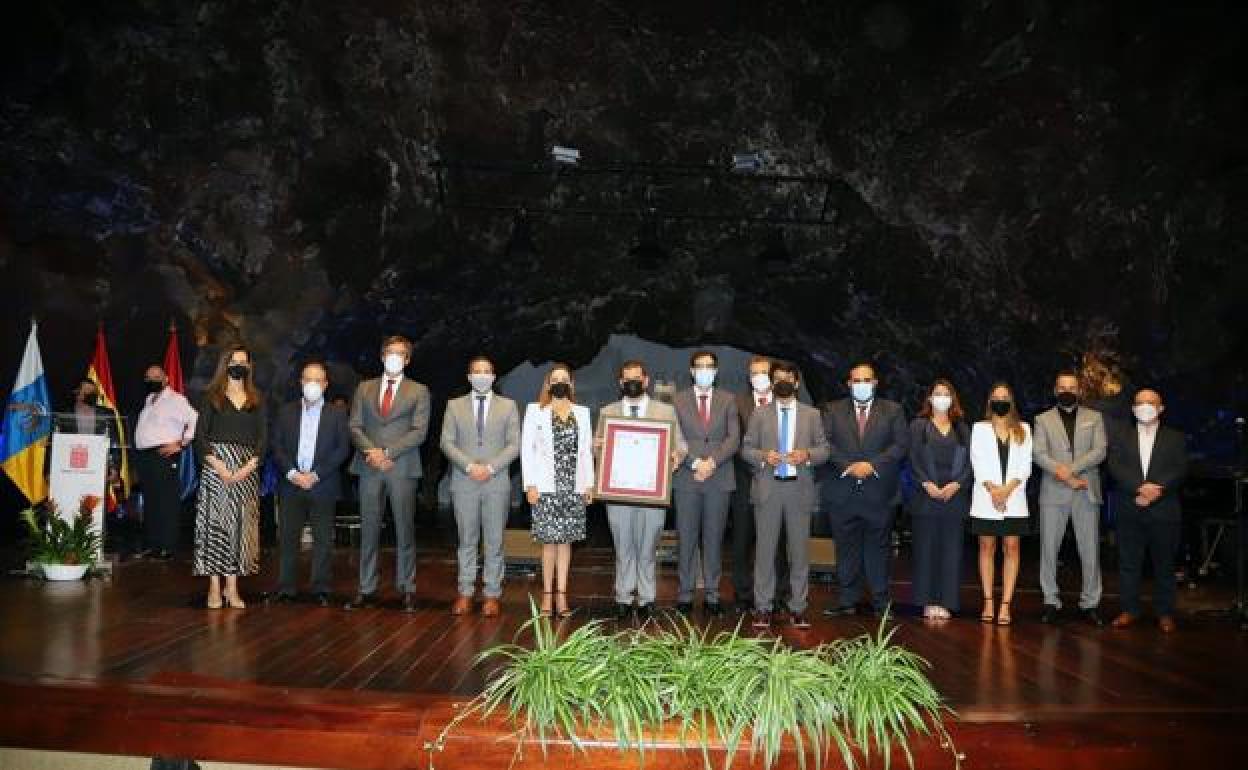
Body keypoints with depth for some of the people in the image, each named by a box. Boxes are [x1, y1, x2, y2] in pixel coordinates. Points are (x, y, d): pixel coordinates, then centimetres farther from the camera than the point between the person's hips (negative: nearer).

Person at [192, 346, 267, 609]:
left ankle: (232, 588, 5)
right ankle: (214, 589, 0)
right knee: (215, 524, -4)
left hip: (247, 469, 2)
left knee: (240, 526, 0)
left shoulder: (256, 401, 13)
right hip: (216, 466, -2)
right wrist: (219, 466, -13)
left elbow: (262, 437, 7)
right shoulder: (211, 397, 6)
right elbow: (201, 436, 0)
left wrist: (248, 467, -9)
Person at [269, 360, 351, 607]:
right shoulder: (287, 412, 11)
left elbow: (343, 449, -1)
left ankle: (321, 589, 7)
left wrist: (315, 475, -9)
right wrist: (292, 473, -9)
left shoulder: (337, 414, 5)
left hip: (323, 486, -2)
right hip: (291, 484, 2)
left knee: (323, 539, 1)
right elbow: (277, 447, 6)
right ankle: (286, 588, 11)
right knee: (287, 538, 3)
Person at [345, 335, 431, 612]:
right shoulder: (364, 388, 15)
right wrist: (371, 451, -10)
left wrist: (388, 452, -12)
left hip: (402, 467, -2)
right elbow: (354, 426, 7)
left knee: (404, 530, 0)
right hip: (369, 467, 2)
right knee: (369, 530, 4)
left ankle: (407, 590, 7)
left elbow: (419, 431, -3)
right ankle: (367, 590, 10)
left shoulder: (418, 391, 7)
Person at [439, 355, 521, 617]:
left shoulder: (508, 406, 8)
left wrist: (490, 467, -11)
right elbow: (447, 442, 2)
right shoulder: (455, 406, 9)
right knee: (467, 541, 6)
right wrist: (469, 466, -12)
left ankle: (492, 595, 9)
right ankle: (465, 593, 13)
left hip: (497, 483, 0)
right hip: (464, 483, 1)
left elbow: (514, 445, 1)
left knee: (494, 541, 2)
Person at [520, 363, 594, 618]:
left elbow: (587, 450, 13)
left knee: (565, 541, 5)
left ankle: (562, 595, 9)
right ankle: (547, 595, 8)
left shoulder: (582, 412, 12)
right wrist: (530, 484, -6)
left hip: (574, 488, 2)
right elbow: (526, 448, 1)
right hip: (546, 488, -2)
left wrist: (589, 483, 7)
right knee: (549, 542, -1)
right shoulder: (535, 411, 4)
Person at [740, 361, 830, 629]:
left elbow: (824, 449, 8)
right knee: (765, 549, 1)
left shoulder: (811, 414, 11)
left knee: (800, 549, 4)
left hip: (800, 489, 1)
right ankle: (763, 608, 7)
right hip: (768, 488, -1)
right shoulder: (759, 414, 9)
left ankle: (798, 608, 12)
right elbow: (746, 448, 6)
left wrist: (807, 455, -13)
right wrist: (763, 456, -14)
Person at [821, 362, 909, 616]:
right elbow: (826, 444, -1)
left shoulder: (893, 410, 9)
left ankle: (881, 602, 13)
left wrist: (873, 465, -13)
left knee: (878, 548, 4)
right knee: (846, 548, 6)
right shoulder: (833, 410, 9)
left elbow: (901, 444, -1)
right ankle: (847, 601, 14)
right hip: (843, 491, 1)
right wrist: (848, 466, -14)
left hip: (879, 493, -1)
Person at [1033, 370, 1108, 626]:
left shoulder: (1094, 417, 12)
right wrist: (1066, 477, -13)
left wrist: (1069, 468, -14)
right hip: (1053, 493, 0)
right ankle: (1051, 602, 10)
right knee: (1049, 549, 2)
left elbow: (1100, 451, -1)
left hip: (1086, 493, 0)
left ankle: (1090, 603, 10)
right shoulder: (1043, 419, 10)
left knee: (1090, 550, 1)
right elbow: (1039, 454, -2)